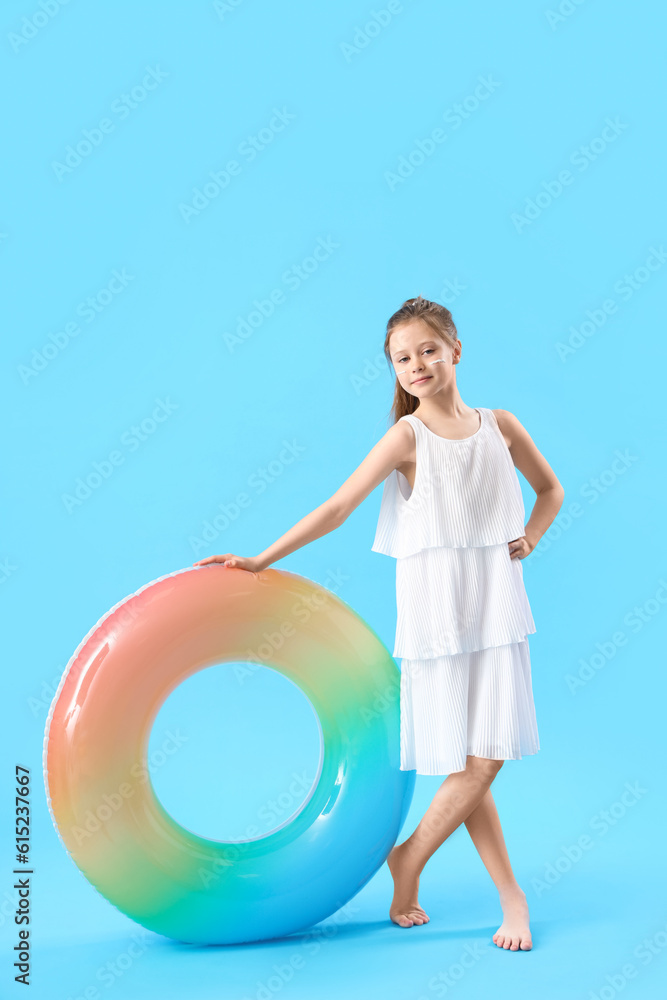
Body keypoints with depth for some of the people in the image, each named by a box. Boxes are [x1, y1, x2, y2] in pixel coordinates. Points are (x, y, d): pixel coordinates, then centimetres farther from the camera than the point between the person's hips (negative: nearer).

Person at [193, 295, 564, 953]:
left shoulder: (499, 425, 7)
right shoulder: (407, 435, -3)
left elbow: (550, 489, 23)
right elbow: (337, 508, -6)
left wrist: (528, 539, 6)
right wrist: (261, 560, -10)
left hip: (497, 604, 4)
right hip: (435, 608, -3)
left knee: (487, 756, -2)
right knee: (471, 762, -2)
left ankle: (406, 859, 15)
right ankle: (511, 896, 15)